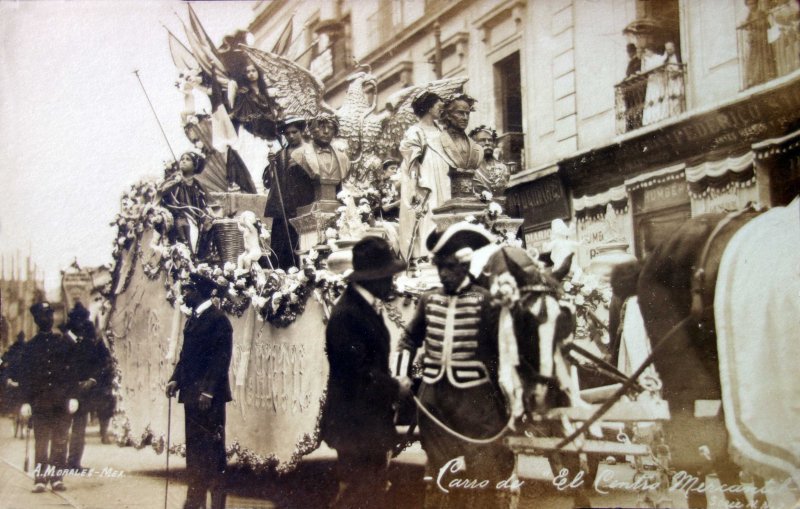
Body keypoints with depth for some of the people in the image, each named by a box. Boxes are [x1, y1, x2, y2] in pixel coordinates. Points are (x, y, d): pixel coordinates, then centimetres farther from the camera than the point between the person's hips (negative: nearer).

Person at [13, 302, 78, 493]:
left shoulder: (64, 343, 10)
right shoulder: (31, 346, 10)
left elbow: (72, 371, 8)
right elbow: (24, 376, 8)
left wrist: (73, 397, -1)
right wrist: (25, 401, 0)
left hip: (62, 400, 0)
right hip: (40, 401, 0)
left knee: (60, 441, 1)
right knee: (41, 441, -2)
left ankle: (57, 478, 5)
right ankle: (40, 479, 0)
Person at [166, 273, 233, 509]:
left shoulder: (218, 319, -10)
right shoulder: (192, 320, 17)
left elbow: (221, 357, -15)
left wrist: (208, 390, -20)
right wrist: (175, 379, 5)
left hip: (210, 395, -9)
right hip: (192, 392, 9)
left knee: (212, 448, -5)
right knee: (194, 448, 12)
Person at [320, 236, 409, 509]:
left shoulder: (368, 307, 10)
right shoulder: (346, 315, -22)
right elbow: (357, 371, -24)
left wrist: (391, 386, 0)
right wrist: (396, 389, -13)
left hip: (371, 422, 10)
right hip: (354, 424, -10)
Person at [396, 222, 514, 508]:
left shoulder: (484, 302, -8)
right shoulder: (429, 301, 4)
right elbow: (409, 340, 17)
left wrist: (506, 400, -7)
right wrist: (402, 375, 4)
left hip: (475, 397, -4)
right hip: (433, 397, 4)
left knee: (484, 473, 4)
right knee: (438, 470, 17)